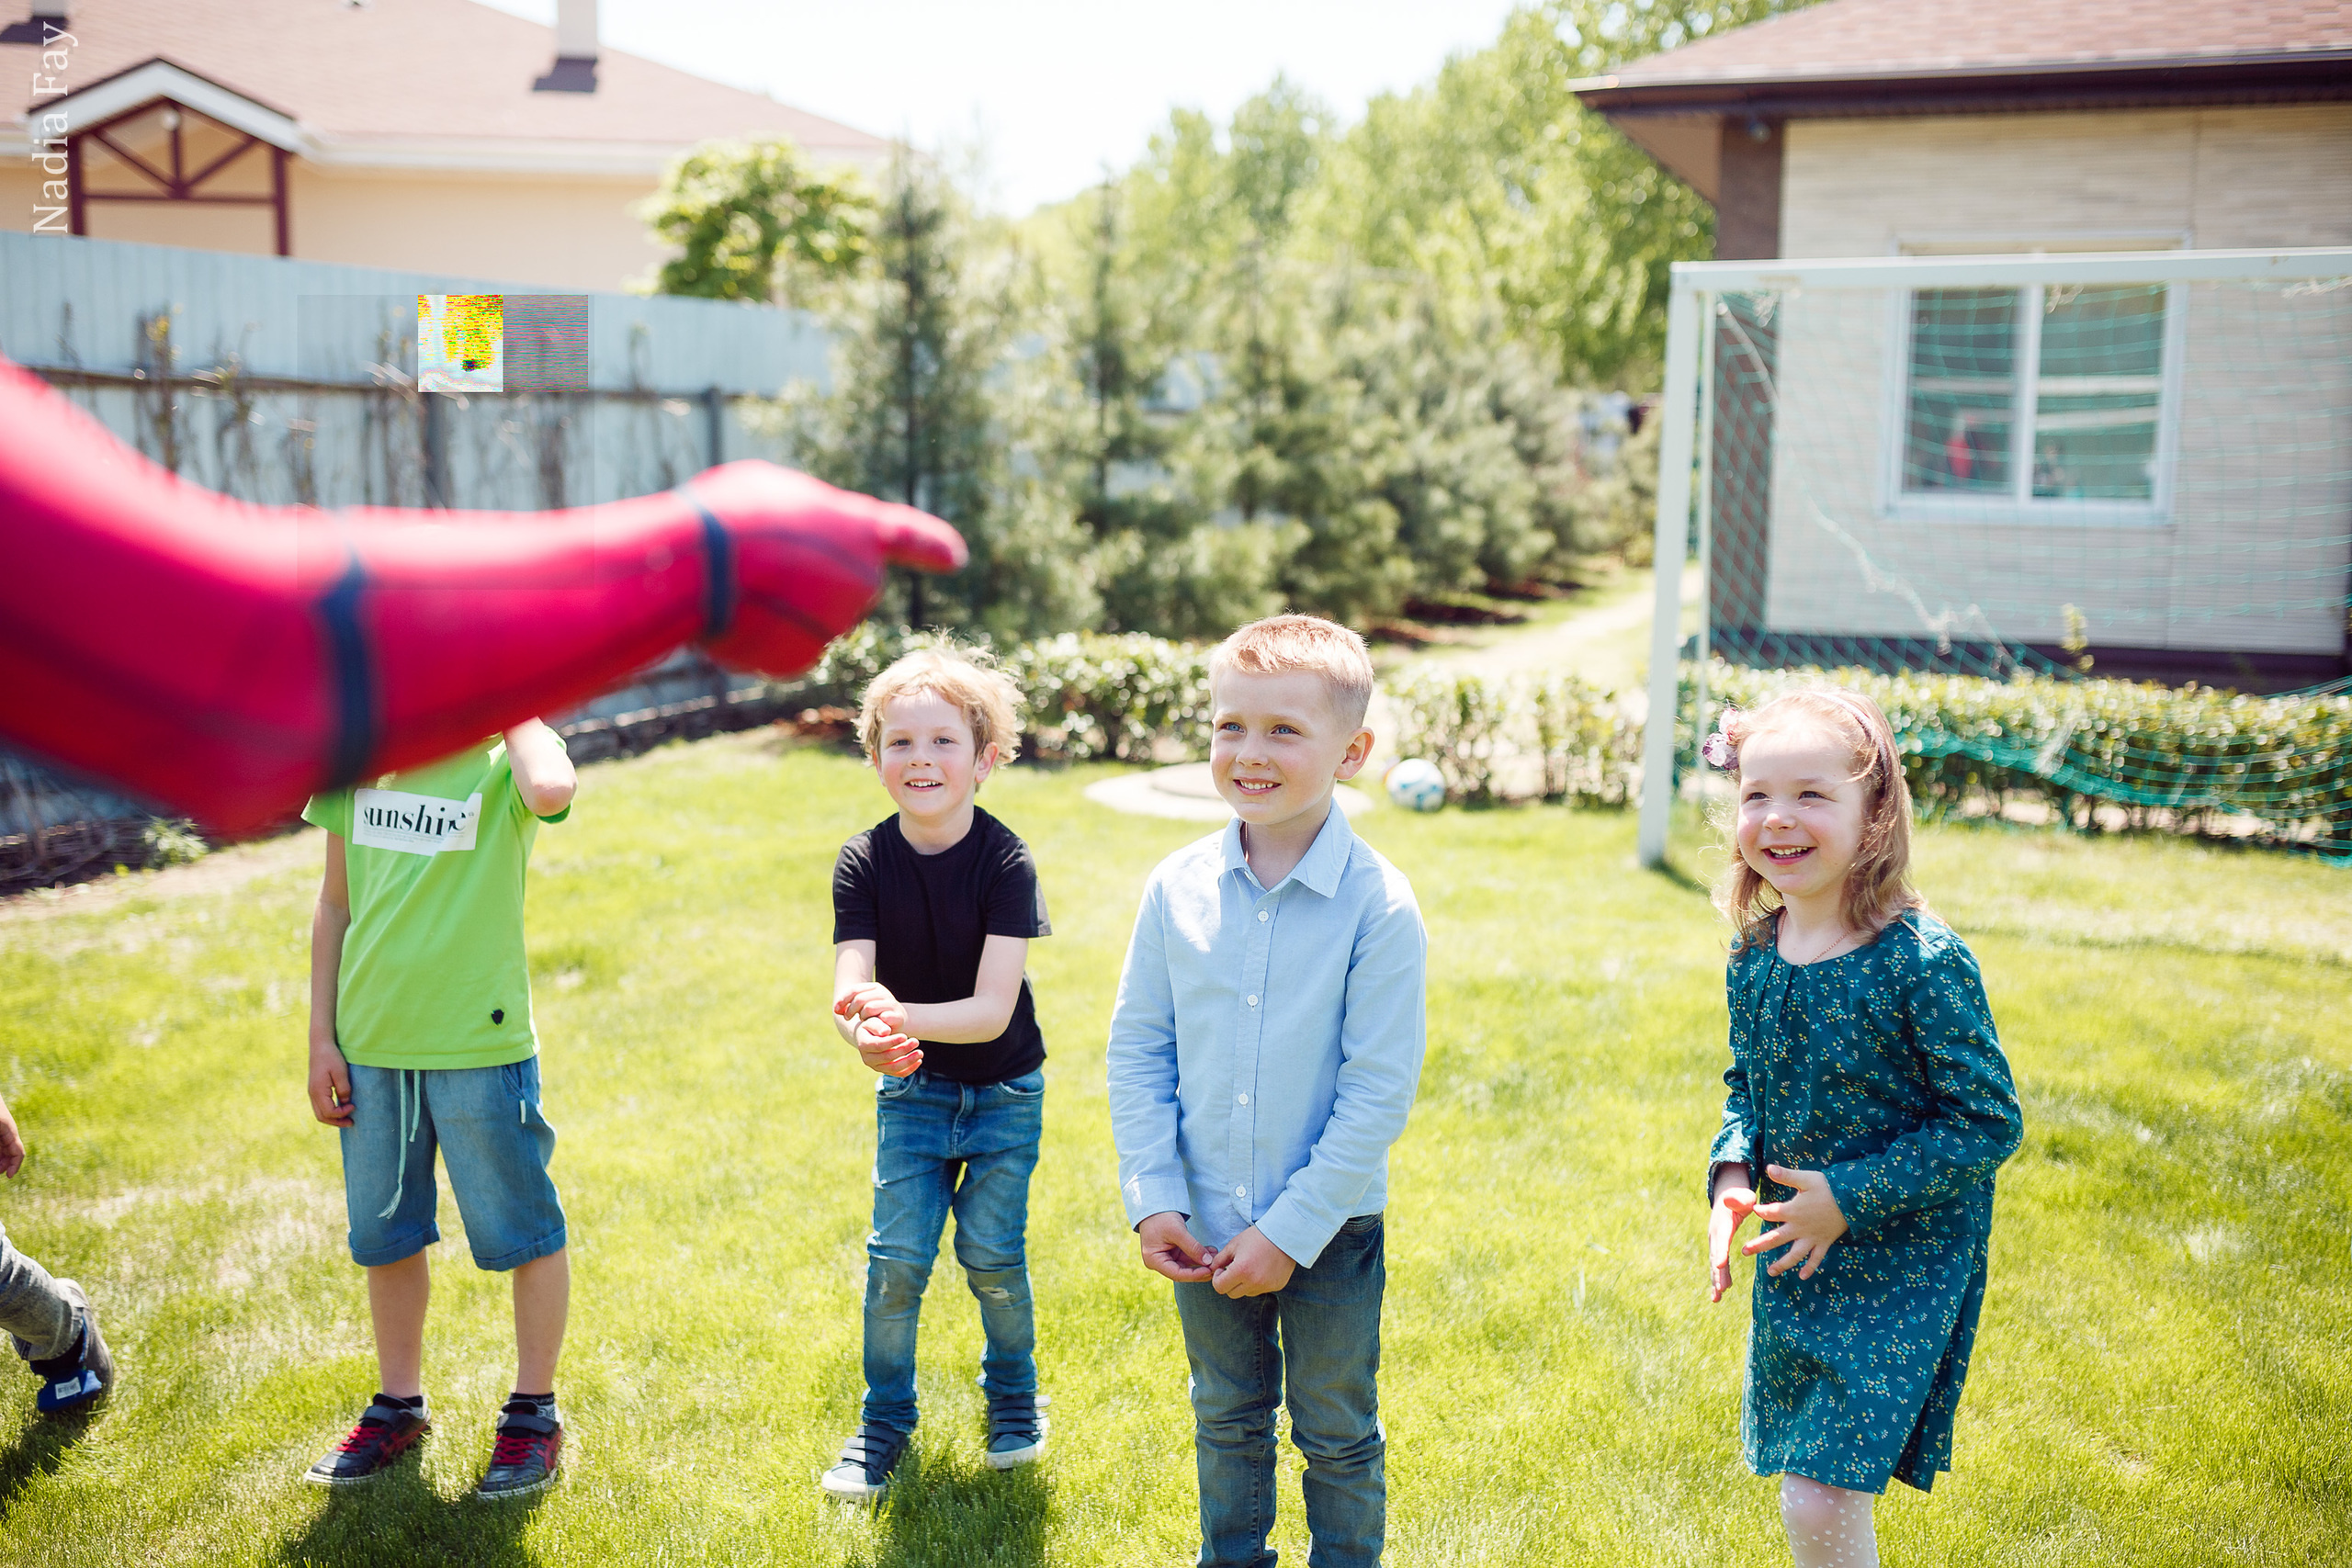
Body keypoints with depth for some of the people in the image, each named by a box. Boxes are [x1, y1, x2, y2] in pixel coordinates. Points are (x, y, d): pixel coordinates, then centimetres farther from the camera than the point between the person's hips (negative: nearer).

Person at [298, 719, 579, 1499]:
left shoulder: (502, 761, -7)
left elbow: (551, 791, -35)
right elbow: (335, 906, 12)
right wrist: (322, 1039, 9)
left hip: (479, 1047, -5)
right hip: (370, 1045, 5)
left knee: (522, 1233, 6)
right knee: (384, 1235, 16)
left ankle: (534, 1412, 23)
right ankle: (399, 1405, 34)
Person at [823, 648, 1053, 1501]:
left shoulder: (1006, 862, -21)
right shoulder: (863, 863, -12)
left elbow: (992, 1010, -26)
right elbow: (850, 992, -21)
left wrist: (900, 1016, -43)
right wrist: (867, 1031, -45)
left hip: (1003, 1089, -2)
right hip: (912, 1088, 2)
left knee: (992, 1254, 0)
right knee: (896, 1257, -3)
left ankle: (1013, 1394, 28)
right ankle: (885, 1419, 18)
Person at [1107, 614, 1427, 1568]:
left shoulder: (1379, 906, -17)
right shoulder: (1177, 888, -7)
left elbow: (1380, 1090, -16)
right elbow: (1137, 1050, 0)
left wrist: (1291, 1230, -17)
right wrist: (1153, 1198, -7)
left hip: (1331, 1231, -3)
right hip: (1204, 1230, 3)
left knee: (1337, 1435, 16)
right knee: (1227, 1421, 23)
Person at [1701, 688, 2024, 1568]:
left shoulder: (1923, 961, -21)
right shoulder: (1754, 952, -1)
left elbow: (1989, 1123, -17)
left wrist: (1851, 1196, -19)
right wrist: (1733, 1173, -5)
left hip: (1903, 1262, -6)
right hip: (1796, 1255, 6)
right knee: (1806, 1487, 17)